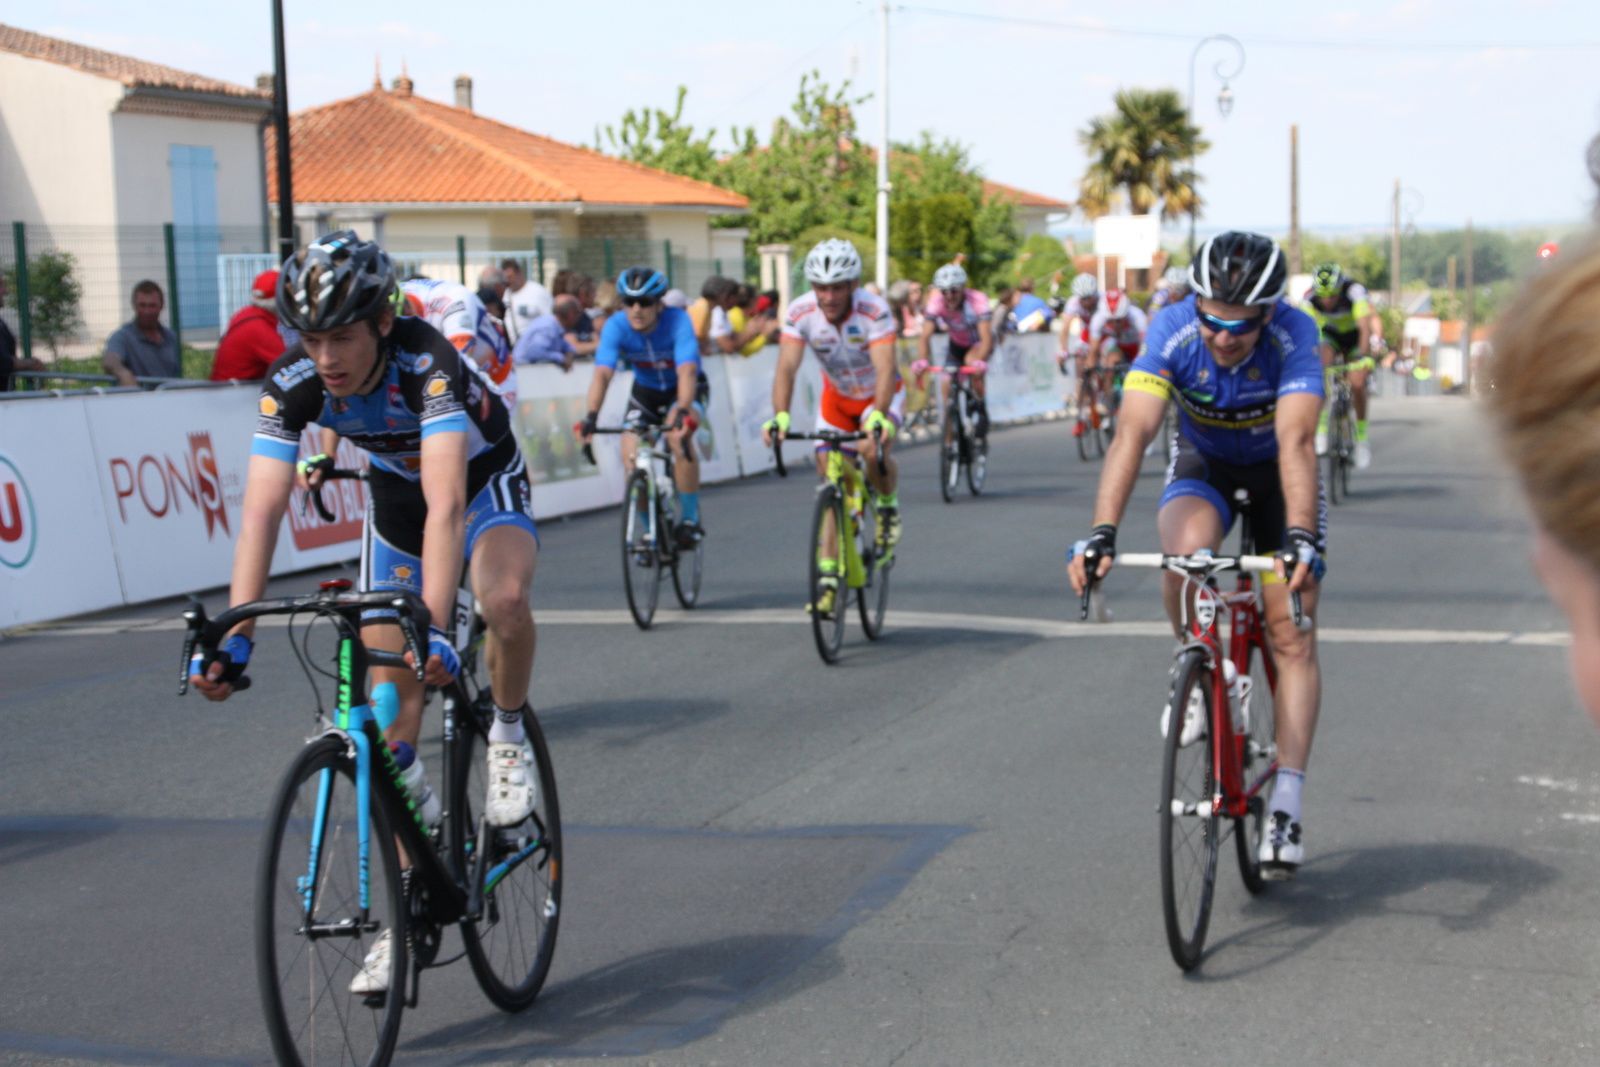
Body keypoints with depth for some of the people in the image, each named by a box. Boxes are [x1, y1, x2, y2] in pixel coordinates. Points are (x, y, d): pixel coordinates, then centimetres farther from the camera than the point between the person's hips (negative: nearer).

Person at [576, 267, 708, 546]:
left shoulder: (677, 321, -30)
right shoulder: (616, 326, -24)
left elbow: (687, 371, -42)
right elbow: (602, 373, -35)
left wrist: (682, 412, -58)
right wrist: (591, 416, -51)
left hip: (685, 390, -3)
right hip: (645, 392, 3)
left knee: (678, 436, -33)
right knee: (632, 460, -15)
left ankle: (691, 519, -17)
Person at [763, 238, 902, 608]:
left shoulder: (874, 310, -32)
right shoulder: (800, 312, -25)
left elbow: (885, 369, -41)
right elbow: (786, 368, -32)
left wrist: (878, 418, -58)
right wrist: (780, 417, -49)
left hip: (878, 394, -3)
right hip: (836, 394, 3)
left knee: (874, 451, -32)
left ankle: (888, 504, 2)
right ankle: (828, 577, 2)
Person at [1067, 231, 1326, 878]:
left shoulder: (1295, 335, -32)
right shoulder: (1172, 330, -29)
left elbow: (1296, 443, -42)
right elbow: (1133, 433, -37)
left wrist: (1300, 538, -57)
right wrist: (1101, 534, -49)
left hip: (1276, 471, -1)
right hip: (1203, 462, 1)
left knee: (1291, 634, -10)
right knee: (1186, 554, -33)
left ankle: (1286, 802, -7)